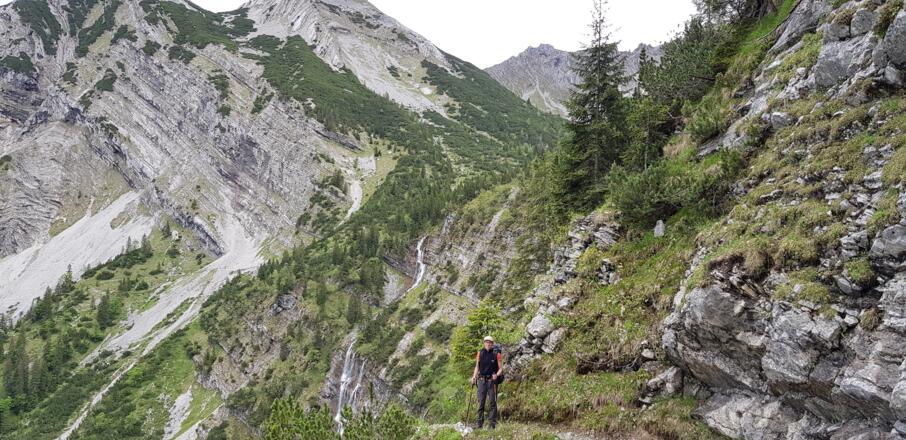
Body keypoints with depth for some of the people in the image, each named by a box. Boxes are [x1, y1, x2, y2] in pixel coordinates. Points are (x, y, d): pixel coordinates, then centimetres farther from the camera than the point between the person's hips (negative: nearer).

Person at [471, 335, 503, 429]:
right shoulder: (480, 353, 6)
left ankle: (492, 423, 3)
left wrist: (497, 375, -18)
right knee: (481, 402, 4)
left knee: (492, 402, -2)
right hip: (481, 380, 2)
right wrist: (474, 377, 4)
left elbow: (501, 369, 1)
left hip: (492, 381, -2)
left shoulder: (496, 354, -2)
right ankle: (480, 423, 10)